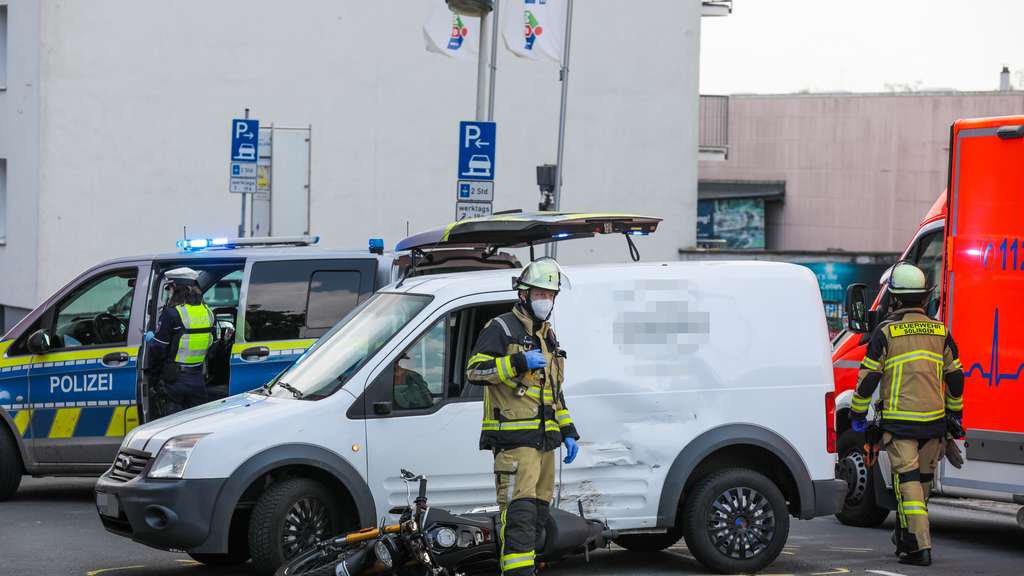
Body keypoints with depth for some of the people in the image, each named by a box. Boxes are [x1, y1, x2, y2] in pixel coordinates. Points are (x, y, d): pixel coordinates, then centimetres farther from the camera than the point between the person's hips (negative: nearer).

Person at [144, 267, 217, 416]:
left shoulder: (172, 314, -15)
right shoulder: (208, 312, 6)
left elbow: (158, 349, -12)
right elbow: (213, 344, 14)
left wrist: (150, 339, 8)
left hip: (175, 380, -6)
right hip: (198, 380, 6)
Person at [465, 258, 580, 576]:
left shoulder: (548, 336, 23)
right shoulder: (501, 329, -3)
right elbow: (474, 369, -15)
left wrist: (568, 431, 23)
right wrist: (519, 362, -22)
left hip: (545, 440, 9)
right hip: (514, 439, -9)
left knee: (539, 512, 10)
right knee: (520, 513, -18)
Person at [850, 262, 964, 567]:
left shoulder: (886, 332, -7)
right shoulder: (940, 331, 6)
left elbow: (868, 378, -6)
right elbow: (955, 376, 12)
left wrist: (858, 415, 6)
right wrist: (954, 413, 25)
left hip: (900, 423, -4)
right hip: (934, 420, 5)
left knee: (907, 481, -6)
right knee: (923, 480, 18)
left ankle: (920, 546, -15)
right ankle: (905, 536, 32)